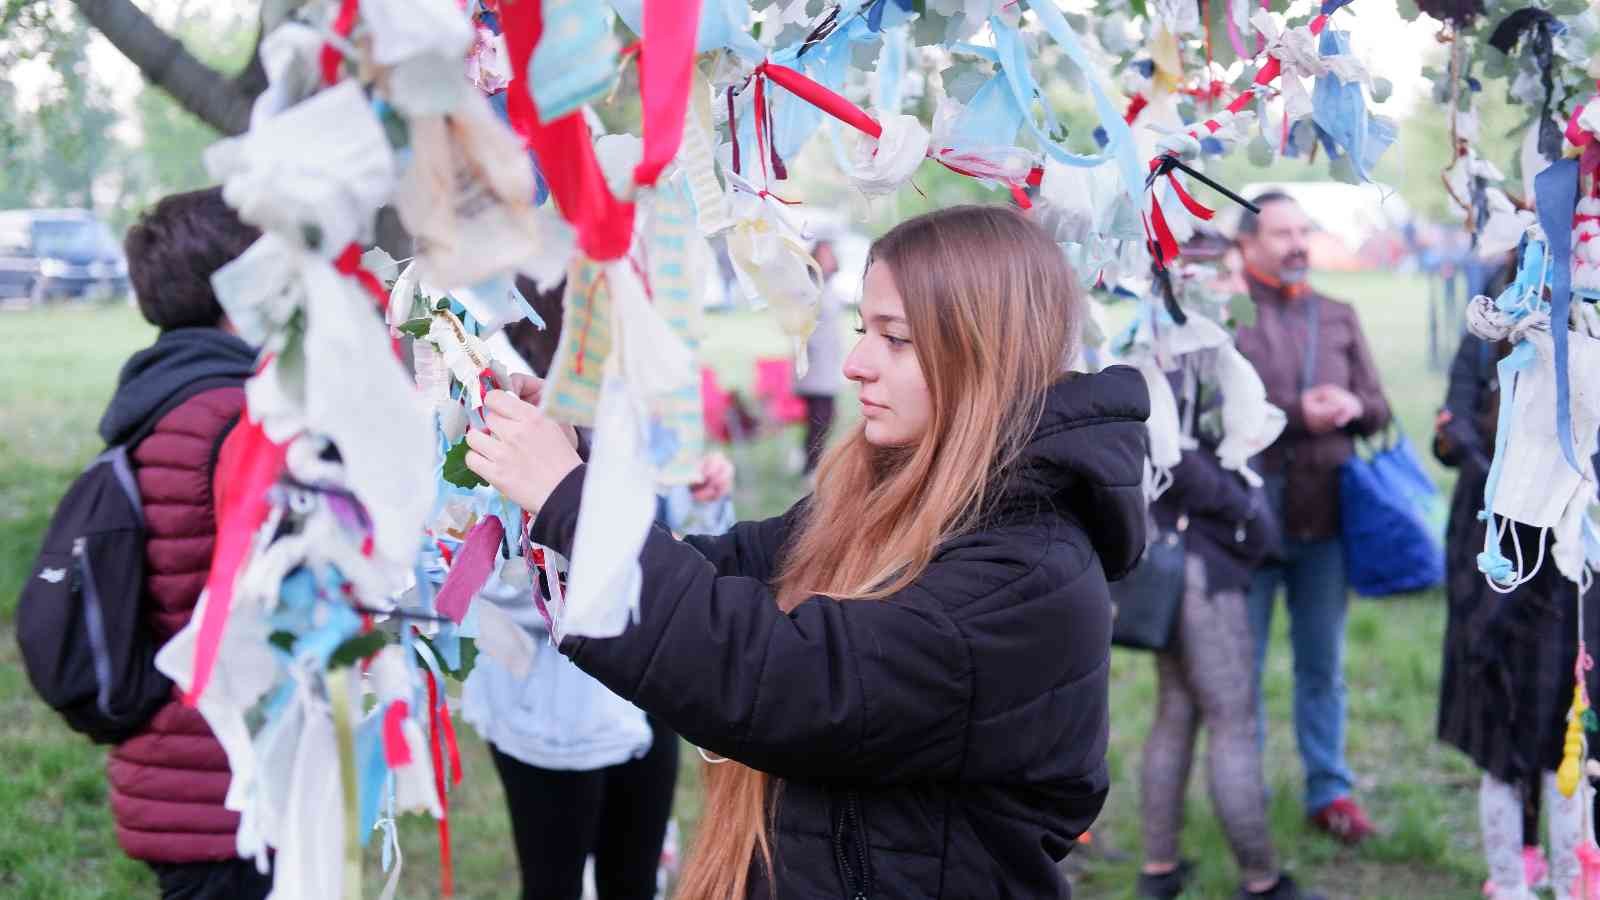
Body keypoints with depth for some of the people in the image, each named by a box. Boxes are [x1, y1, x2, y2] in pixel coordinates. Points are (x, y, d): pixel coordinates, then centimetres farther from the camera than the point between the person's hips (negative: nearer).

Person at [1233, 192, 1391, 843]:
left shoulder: (1338, 318, 14)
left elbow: (1379, 409, 13)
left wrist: (1353, 407, -10)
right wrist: (1296, 414, -19)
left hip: (1325, 519, 4)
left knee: (1324, 664, 11)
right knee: (1241, 665, 6)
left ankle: (1330, 790, 22)